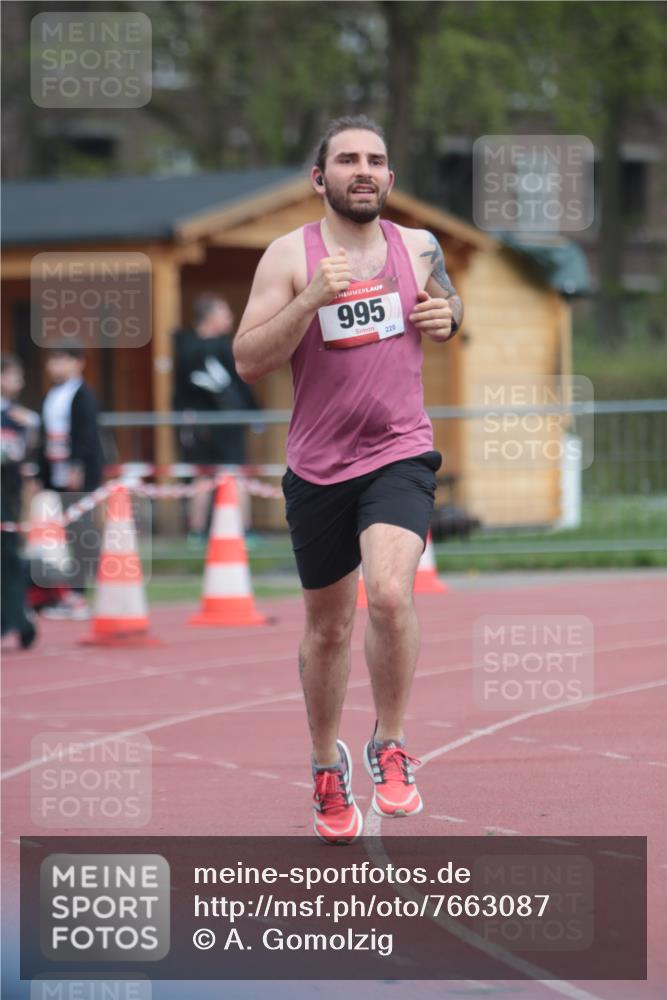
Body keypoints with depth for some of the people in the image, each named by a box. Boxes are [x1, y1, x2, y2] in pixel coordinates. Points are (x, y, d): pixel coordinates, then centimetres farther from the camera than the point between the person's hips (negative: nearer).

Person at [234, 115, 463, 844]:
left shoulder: (418, 249, 4)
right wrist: (311, 300, -24)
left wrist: (447, 318, 0)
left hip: (400, 455, 0)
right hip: (318, 467, 0)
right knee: (327, 627, 12)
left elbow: (446, 303, 25)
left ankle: (389, 746, -6)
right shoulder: (290, 256, -5)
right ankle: (327, 766, 34)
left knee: (390, 593, -25)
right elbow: (248, 361, -11)